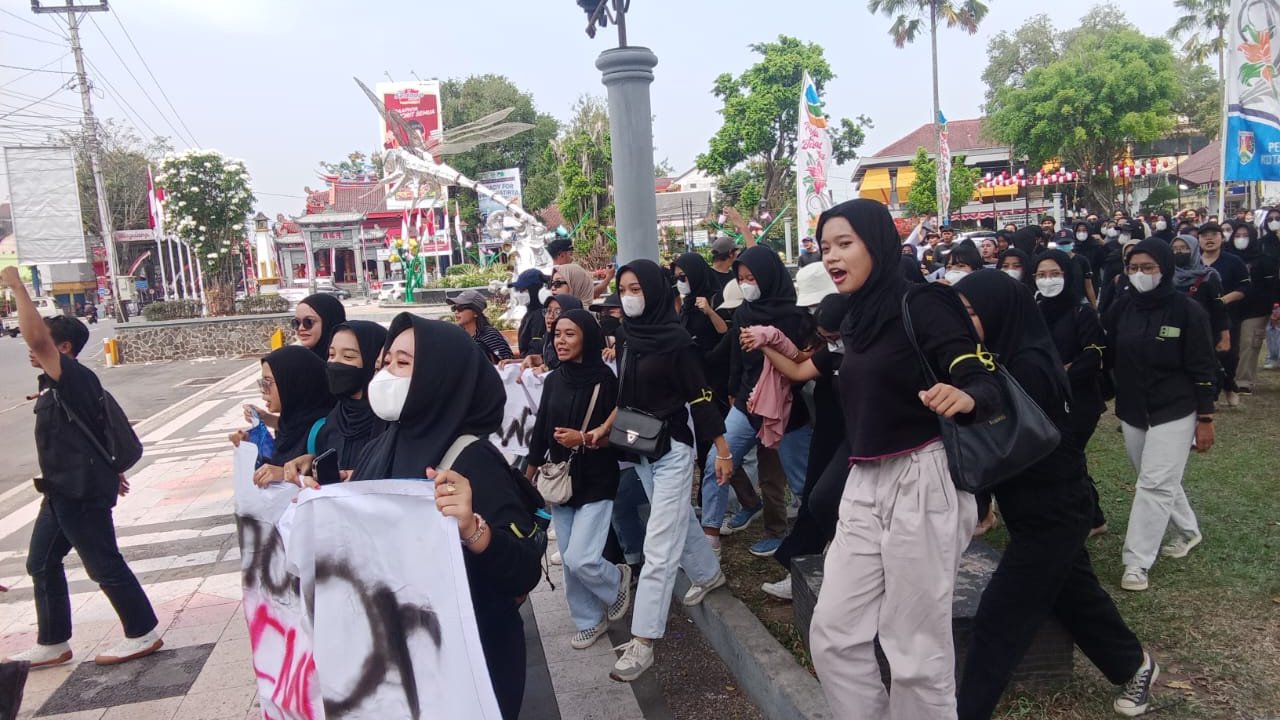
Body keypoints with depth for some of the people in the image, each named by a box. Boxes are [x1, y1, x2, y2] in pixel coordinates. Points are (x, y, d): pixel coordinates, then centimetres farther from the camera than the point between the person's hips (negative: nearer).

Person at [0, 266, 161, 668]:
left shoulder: (72, 376, -17)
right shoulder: (62, 385, 14)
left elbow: (35, 335, -34)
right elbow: (90, 433, 21)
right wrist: (109, 470, 27)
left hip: (81, 491, -10)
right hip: (64, 490, 10)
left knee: (104, 565, -1)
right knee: (41, 563, 16)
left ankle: (143, 634, 11)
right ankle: (52, 644, 27)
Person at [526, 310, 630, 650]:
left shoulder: (604, 379, -12)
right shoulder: (554, 380, 4)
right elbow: (540, 430, 11)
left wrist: (584, 439, -23)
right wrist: (529, 475, 13)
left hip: (595, 483, -5)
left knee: (580, 559, -11)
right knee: (569, 561, 11)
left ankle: (617, 579, 21)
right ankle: (590, 620, 30)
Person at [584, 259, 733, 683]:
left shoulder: (675, 339, -16)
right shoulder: (628, 339, 5)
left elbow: (700, 397, -15)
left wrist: (722, 450, -13)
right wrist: (605, 428, 3)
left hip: (672, 449, -7)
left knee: (659, 545, -6)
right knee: (677, 520, 24)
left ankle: (642, 642, -3)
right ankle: (708, 573, 50)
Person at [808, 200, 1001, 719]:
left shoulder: (922, 305, -11)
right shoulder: (857, 317, 12)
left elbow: (986, 385, -21)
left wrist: (964, 398, -41)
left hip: (921, 483, -8)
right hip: (864, 486, 8)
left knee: (917, 651, 3)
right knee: (832, 635, 8)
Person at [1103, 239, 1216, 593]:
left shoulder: (1187, 311, -11)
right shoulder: (1122, 307, 0)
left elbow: (1203, 369, -9)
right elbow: (1106, 355, 4)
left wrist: (1205, 419, -10)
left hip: (1174, 413, -5)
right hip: (1132, 412, 5)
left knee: (1154, 485, -7)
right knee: (1162, 481, 19)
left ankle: (1137, 563, -2)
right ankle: (1187, 531, 43)